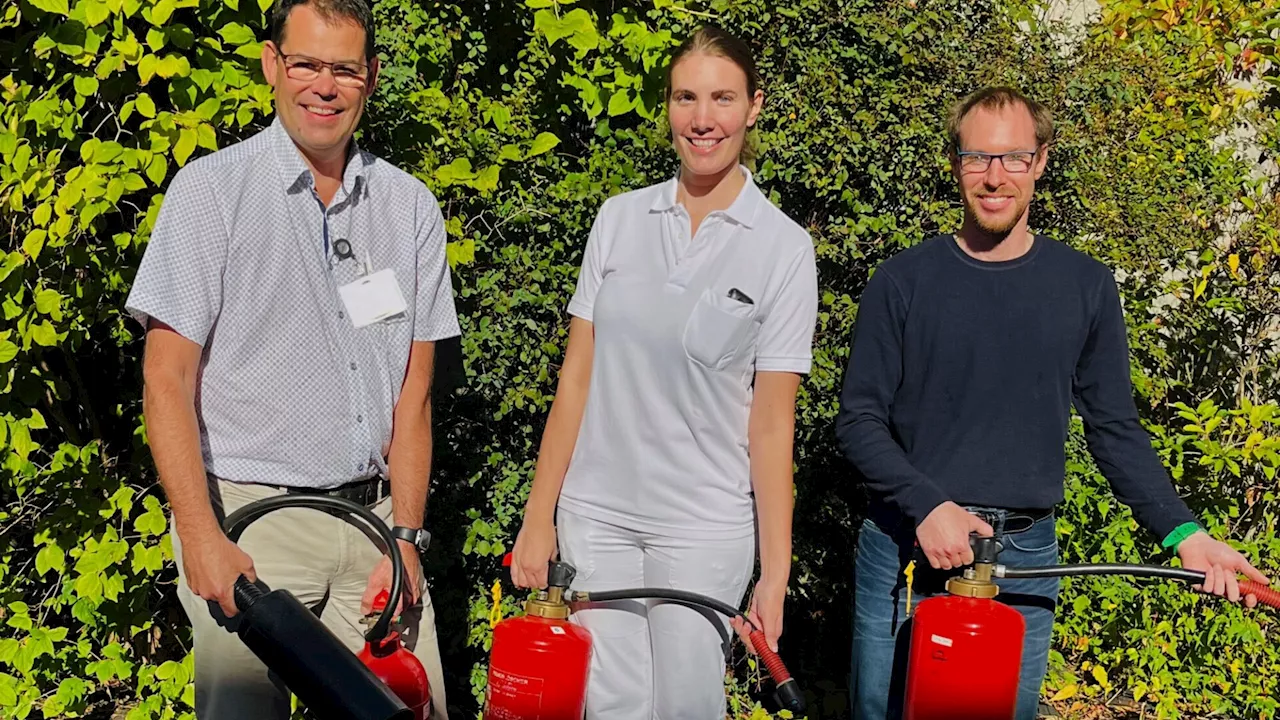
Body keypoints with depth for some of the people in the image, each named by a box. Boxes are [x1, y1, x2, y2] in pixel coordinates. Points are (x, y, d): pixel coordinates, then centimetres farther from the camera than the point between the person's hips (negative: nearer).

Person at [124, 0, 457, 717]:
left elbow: (414, 388, 7)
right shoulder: (211, 189, -1)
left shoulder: (410, 206, 8)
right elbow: (167, 379, -5)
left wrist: (405, 536, -2)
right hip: (252, 517, -3)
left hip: (375, 518, 3)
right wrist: (202, 538, -14)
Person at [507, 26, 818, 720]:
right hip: (594, 513, 2)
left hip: (706, 526, -2)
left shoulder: (783, 248, -5)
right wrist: (537, 519, 2)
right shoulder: (619, 219, 3)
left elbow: (772, 423, -5)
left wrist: (774, 575, -8)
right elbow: (576, 378, 4)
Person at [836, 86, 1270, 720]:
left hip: (1026, 561, 1)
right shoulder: (904, 280, -2)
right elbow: (859, 419, -2)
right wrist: (927, 506, -17)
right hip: (905, 549, -1)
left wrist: (1183, 533, -7)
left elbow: (1115, 431, 6)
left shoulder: (1085, 287, 3)